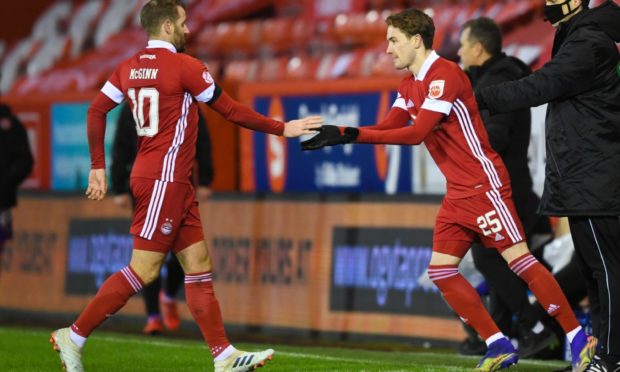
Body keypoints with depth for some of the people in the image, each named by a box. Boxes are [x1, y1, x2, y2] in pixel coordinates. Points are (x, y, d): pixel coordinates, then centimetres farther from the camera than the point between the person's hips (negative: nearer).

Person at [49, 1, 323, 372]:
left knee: (199, 266, 7)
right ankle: (74, 337, -2)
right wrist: (282, 128, 4)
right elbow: (232, 111, -7)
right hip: (164, 179, -9)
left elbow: (96, 111, 10)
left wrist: (98, 167, 15)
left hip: (173, 182, 9)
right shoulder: (184, 65, -12)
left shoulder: (130, 67, 10)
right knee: (144, 270, -6)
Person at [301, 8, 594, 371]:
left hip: (484, 185, -9)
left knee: (519, 259, -10)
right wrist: (339, 134, -5)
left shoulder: (445, 75, -18)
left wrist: (354, 135, -25)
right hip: (459, 193, 9)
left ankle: (578, 340, -3)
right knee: (441, 271, 2)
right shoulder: (410, 85, 11)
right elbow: (387, 128, 9)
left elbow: (416, 133, -24)